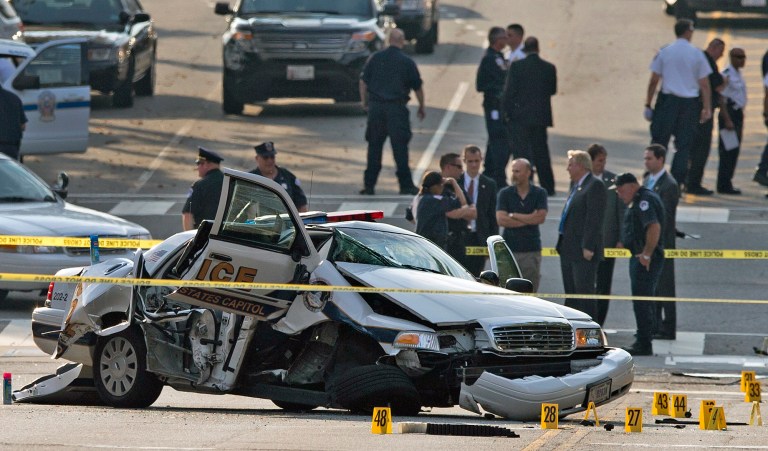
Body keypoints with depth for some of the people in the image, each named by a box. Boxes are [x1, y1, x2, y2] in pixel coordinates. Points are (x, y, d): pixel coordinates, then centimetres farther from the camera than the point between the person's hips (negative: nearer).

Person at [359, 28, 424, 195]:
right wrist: (421, 107, 16)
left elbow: (363, 81, 5)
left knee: (374, 146, 8)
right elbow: (418, 87, 3)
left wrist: (365, 102, 15)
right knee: (400, 147, 1)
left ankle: (369, 185, 8)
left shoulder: (375, 58, 4)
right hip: (396, 107, -2)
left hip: (375, 106, 2)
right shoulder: (407, 62, -2)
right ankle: (405, 185, 1)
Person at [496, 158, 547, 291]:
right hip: (509, 249, 0)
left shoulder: (539, 193, 4)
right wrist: (529, 219, -7)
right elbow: (501, 219, -9)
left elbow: (541, 217, -9)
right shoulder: (505, 194, 3)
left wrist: (514, 216, -7)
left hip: (532, 249, 0)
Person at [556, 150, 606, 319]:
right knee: (571, 294, 12)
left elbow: (594, 218, -18)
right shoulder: (577, 186, 18)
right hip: (569, 250, 10)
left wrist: (588, 247, -22)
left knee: (585, 292, -9)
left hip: (584, 251, -10)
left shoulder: (595, 186, -11)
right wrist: (562, 245, 16)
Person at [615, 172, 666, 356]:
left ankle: (644, 344, -9)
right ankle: (644, 342, 28)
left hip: (645, 260, -11)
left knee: (641, 301, -9)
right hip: (641, 257, 11)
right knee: (645, 301, 18)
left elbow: (654, 227, -28)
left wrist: (646, 254, -24)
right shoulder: (640, 200, 17)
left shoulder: (645, 200, -16)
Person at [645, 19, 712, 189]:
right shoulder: (697, 54, 0)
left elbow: (654, 81, 0)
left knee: (659, 142, 4)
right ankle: (677, 181, 0)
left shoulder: (664, 52, 0)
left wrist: (648, 104, 5)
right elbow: (705, 85, 1)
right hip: (690, 103, 0)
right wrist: (707, 108, 6)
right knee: (684, 145, 5)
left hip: (667, 100, 0)